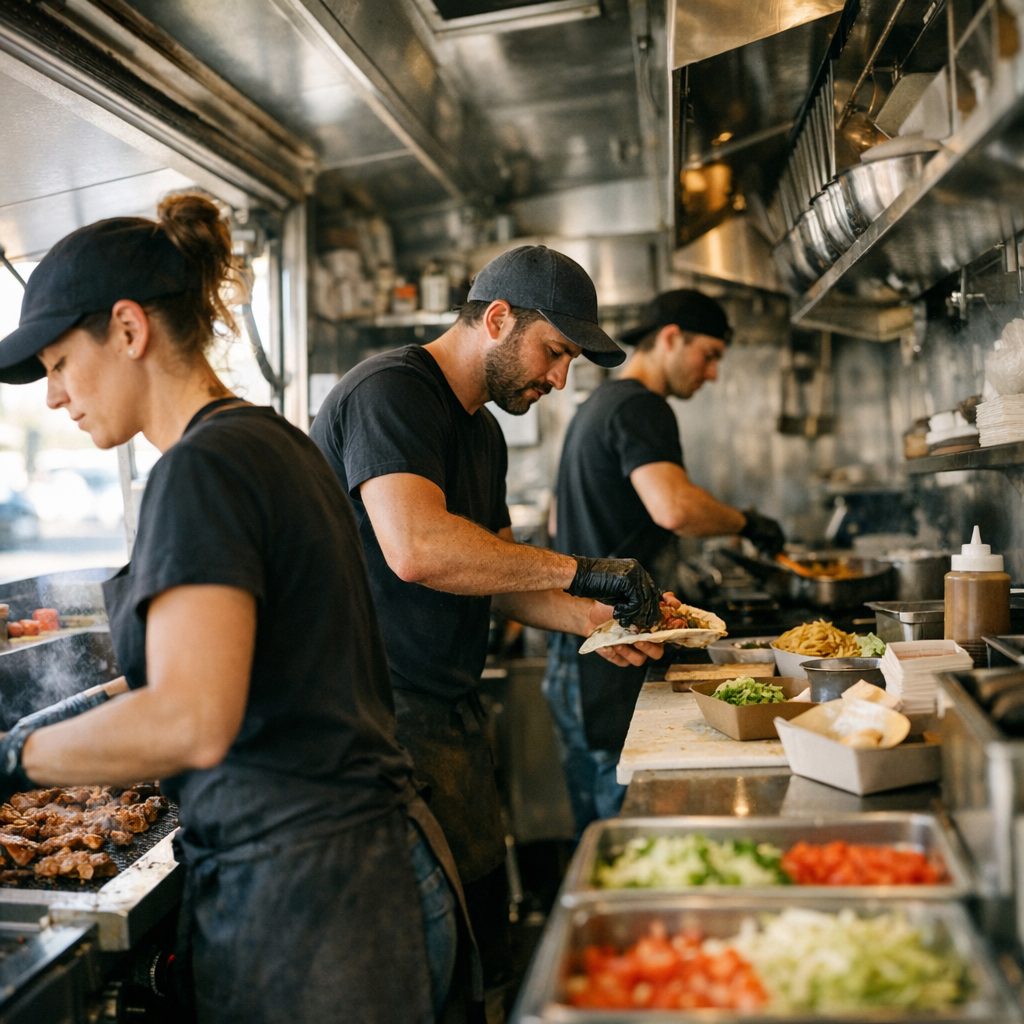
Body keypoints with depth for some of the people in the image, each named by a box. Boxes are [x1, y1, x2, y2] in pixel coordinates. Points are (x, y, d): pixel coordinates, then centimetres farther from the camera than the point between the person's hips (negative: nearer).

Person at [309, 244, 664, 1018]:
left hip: (452, 708, 10)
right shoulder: (390, 391, -14)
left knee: (486, 913, 15)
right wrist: (577, 571, -21)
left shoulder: (483, 432, 17)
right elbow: (416, 548, -29)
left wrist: (593, 619, 3)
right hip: (390, 714, -9)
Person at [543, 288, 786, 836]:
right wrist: (747, 522, -13)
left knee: (595, 822, 16)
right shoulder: (640, 407, -11)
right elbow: (674, 507, -29)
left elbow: (560, 520, 30)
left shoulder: (595, 406, 21)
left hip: (571, 652, 10)